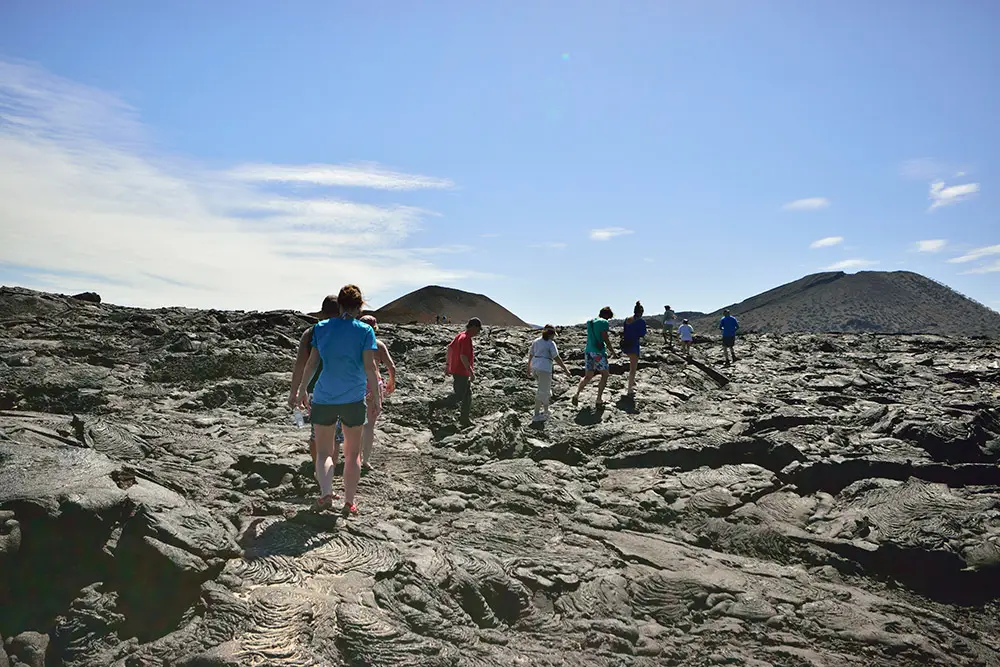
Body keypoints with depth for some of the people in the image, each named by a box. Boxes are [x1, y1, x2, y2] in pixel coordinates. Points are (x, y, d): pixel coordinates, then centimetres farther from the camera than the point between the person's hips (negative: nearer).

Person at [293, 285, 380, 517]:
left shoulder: (322, 327, 2)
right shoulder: (365, 330, -5)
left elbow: (312, 362, 3)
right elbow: (370, 367, -8)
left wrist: (302, 389, 14)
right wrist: (376, 396, 1)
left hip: (324, 397, 1)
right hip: (353, 398, -1)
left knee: (323, 452, 13)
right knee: (353, 453, 14)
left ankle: (326, 492, -8)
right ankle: (349, 503, 18)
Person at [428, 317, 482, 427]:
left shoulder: (461, 335, 10)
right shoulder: (466, 339, -20)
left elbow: (450, 347, 16)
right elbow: (463, 357, -27)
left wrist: (447, 364, 20)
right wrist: (471, 372, -22)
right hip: (461, 373, -10)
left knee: (467, 395, 15)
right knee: (457, 397, -4)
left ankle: (465, 420, 21)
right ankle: (434, 405, 2)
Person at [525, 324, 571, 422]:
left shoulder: (536, 341, 12)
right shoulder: (551, 343, -8)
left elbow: (530, 355, 17)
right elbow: (557, 358, -13)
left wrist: (529, 367, 27)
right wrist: (566, 369, -7)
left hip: (535, 367, 8)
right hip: (544, 369, -8)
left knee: (545, 388, 22)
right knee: (542, 392, -2)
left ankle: (546, 410, 29)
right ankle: (536, 415, -2)